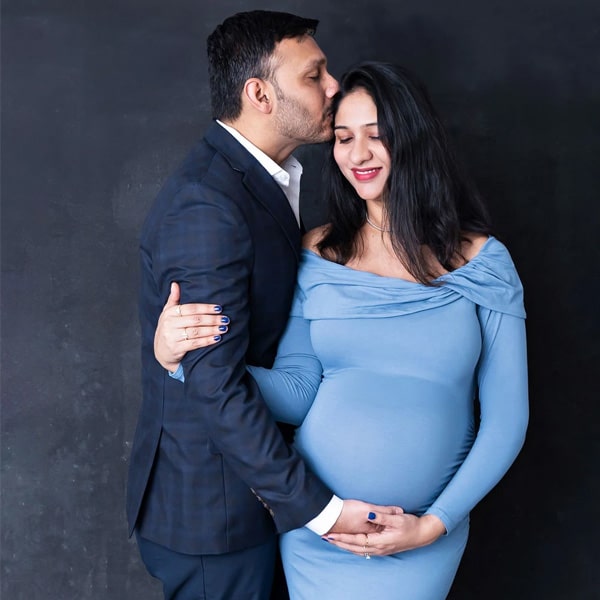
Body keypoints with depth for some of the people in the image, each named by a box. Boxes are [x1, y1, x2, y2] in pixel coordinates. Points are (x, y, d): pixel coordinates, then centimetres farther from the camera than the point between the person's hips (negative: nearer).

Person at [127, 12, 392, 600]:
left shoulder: (258, 177, 5)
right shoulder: (206, 205, -26)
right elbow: (216, 385, -28)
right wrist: (318, 507, -23)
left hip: (252, 482, 9)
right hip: (209, 508, -9)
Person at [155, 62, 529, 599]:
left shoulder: (481, 260, -6)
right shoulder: (318, 254, -3)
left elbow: (506, 419, -4)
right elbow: (297, 394, -10)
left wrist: (435, 525, -10)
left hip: (427, 531, 0)